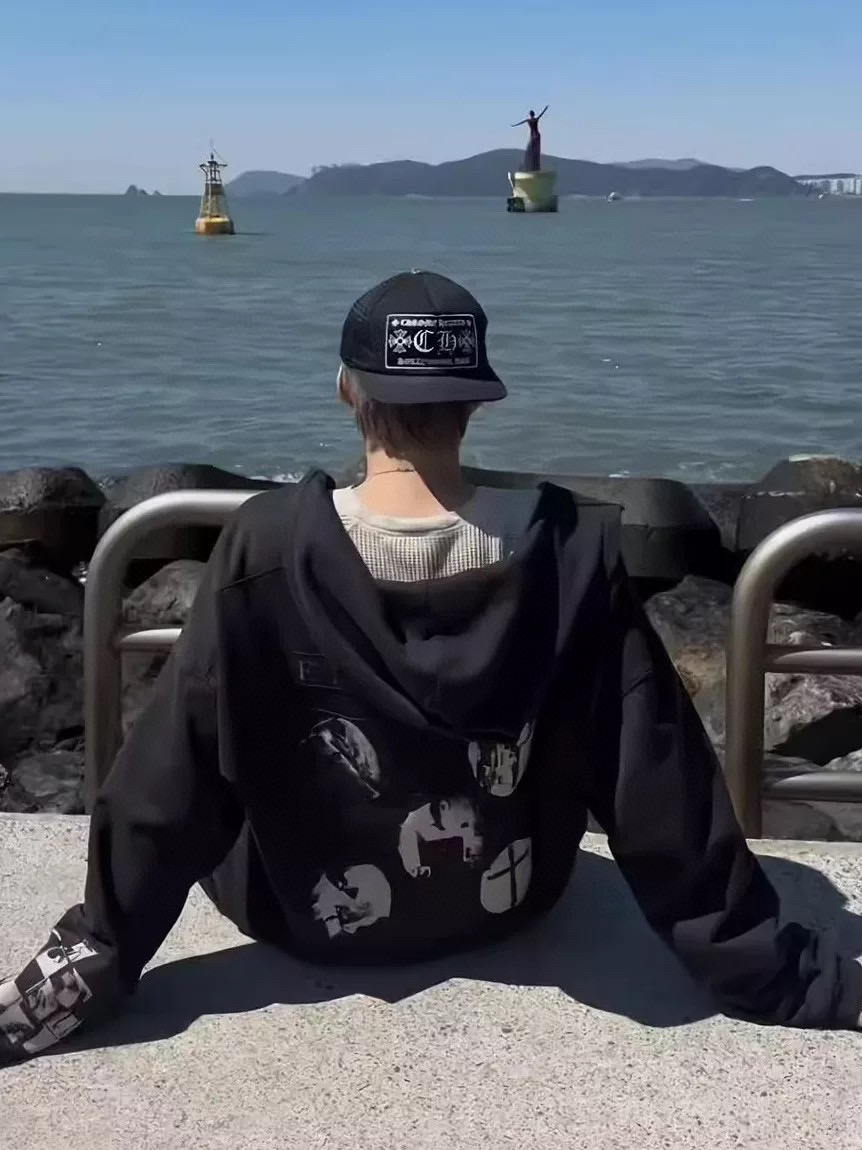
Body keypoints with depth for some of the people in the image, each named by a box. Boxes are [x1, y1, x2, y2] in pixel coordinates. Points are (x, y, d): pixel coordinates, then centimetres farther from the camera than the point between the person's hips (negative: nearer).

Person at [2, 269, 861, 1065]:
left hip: (308, 918, -1)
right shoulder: (571, 549, -21)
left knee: (228, 807, 30)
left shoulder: (269, 547, -26)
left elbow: (170, 782, -19)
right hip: (510, 905, 2)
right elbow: (663, 789, -17)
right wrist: (781, 978, -5)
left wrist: (87, 970, -7)